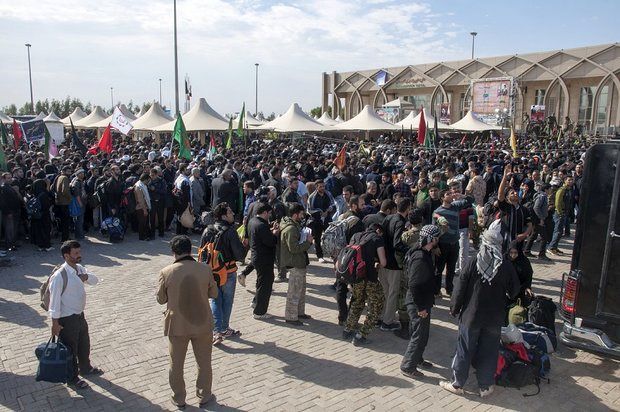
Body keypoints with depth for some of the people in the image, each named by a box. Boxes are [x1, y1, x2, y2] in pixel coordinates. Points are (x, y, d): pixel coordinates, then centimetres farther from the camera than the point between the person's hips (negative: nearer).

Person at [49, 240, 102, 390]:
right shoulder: (59, 275, -26)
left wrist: (87, 276, -14)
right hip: (67, 319, -8)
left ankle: (85, 368, 49)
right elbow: (54, 300, -22)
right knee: (70, 349, 11)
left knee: (84, 344, 25)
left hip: (80, 315, 8)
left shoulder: (79, 268, -1)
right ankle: (72, 379, 32)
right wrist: (55, 323, -18)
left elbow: (95, 281, 9)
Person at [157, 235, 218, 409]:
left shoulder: (166, 272, -15)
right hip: (202, 324, 1)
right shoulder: (205, 270, -13)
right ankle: (204, 396, 34)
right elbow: (214, 293, 1)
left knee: (176, 364, 20)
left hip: (177, 325, 0)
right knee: (204, 362, 19)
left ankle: (179, 399, 34)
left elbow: (161, 299, -2)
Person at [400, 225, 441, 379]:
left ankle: (417, 359, 37)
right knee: (420, 335, -1)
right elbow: (414, 285, -27)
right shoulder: (420, 258, -26)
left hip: (423, 302, 10)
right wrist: (420, 307, -22)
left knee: (421, 333, 21)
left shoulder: (426, 254, 6)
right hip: (418, 304, -10)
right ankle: (408, 366, 11)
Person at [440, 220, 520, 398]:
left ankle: (457, 384, 23)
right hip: (495, 318, 1)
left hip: (471, 315, -1)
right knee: (489, 351, 15)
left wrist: (454, 308, 3)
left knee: (464, 350, 11)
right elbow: (514, 291, 3)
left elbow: (461, 288, -10)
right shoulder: (506, 266, -10)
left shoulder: (473, 263, -15)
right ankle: (486, 386, 26)